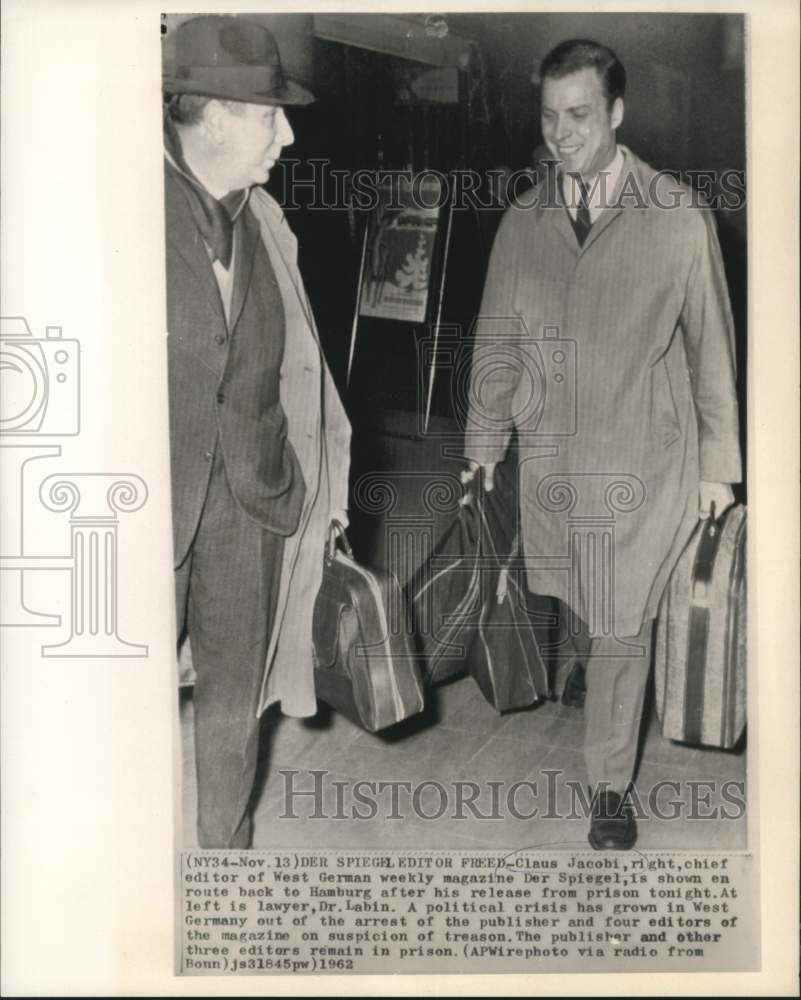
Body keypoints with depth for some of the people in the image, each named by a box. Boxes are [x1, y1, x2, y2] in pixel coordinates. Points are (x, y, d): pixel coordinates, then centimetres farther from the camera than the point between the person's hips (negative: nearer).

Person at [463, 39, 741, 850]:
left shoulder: (679, 218, -5)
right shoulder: (522, 226, 3)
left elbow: (710, 345, 0)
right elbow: (497, 341, 10)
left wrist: (717, 461, 2)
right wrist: (484, 440, 7)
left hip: (643, 463, -3)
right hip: (549, 461, 3)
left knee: (622, 625, 2)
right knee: (575, 608, 17)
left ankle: (611, 786, 20)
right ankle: (603, 686, 48)